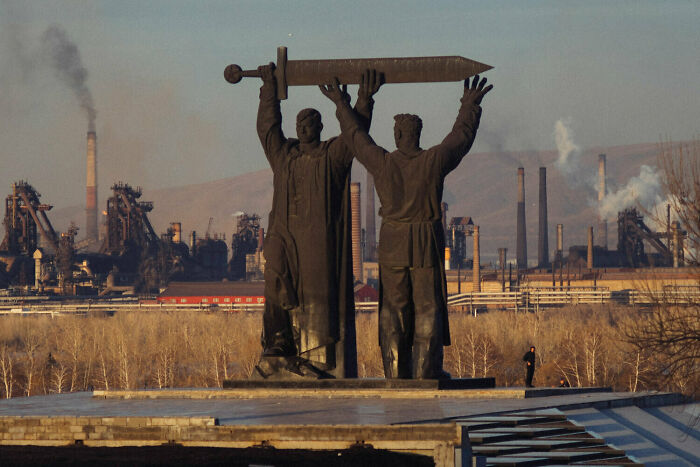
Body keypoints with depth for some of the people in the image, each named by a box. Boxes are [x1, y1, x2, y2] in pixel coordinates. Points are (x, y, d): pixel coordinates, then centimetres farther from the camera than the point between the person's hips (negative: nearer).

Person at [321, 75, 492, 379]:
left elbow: (356, 136, 9)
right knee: (427, 307, 2)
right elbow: (461, 136, 7)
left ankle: (395, 368, 5)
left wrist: (340, 104, 23)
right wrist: (470, 106, 23)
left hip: (392, 245, 1)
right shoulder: (434, 161, -8)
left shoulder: (382, 163, -6)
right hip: (427, 243, -1)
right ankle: (426, 369, 0)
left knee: (393, 308, 6)